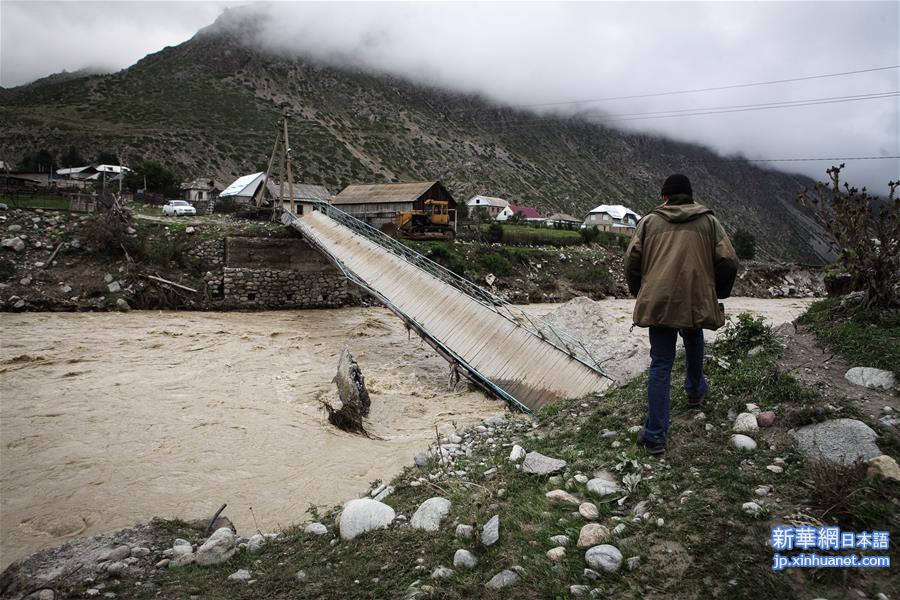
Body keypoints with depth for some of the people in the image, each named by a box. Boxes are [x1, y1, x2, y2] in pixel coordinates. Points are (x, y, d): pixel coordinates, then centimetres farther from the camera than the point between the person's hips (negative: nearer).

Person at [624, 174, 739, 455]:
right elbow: (728, 262, 3)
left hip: (658, 303, -1)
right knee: (694, 346, 30)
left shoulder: (649, 221, 7)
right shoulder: (709, 221, 9)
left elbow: (632, 260, 2)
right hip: (696, 302, 1)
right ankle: (695, 392, 54)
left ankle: (655, 435, 0)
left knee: (660, 365, 2)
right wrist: (718, 294, 19)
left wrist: (639, 293, 17)